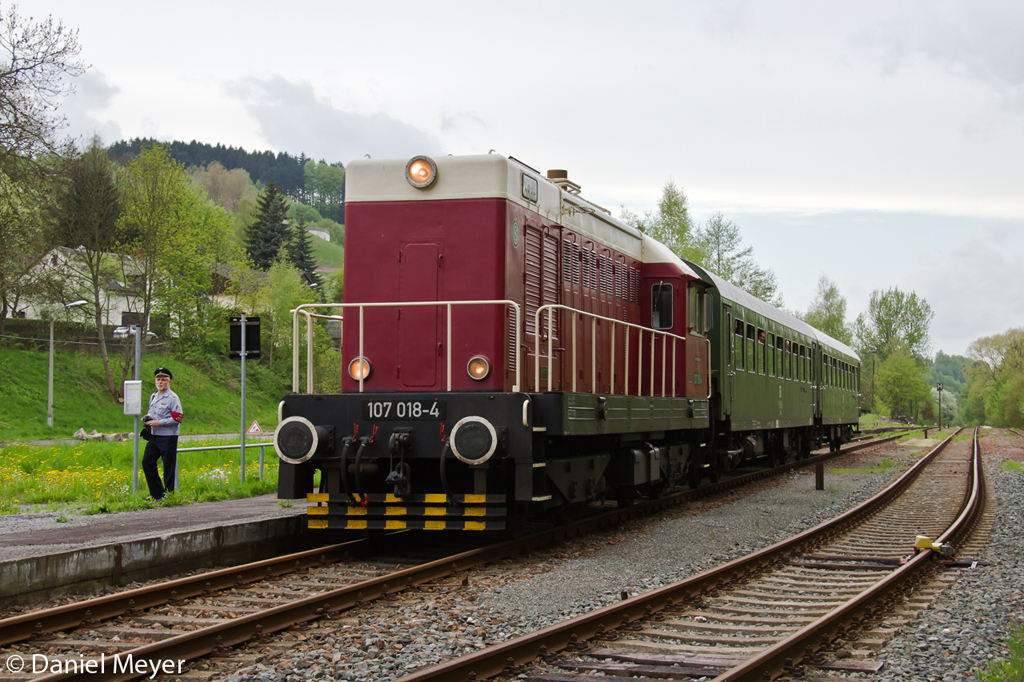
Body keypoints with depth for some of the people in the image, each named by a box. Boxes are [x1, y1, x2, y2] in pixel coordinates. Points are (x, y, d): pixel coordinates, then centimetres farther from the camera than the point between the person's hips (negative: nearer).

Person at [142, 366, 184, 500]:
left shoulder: (173, 398, -9)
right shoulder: (153, 396, 14)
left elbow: (177, 418, -15)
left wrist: (159, 422, -18)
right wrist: (147, 417, 6)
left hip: (168, 437, -8)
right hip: (154, 436, 8)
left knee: (169, 467, -2)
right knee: (147, 462, 5)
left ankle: (169, 494, 7)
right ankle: (157, 493, 14)